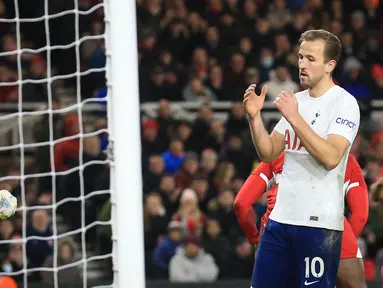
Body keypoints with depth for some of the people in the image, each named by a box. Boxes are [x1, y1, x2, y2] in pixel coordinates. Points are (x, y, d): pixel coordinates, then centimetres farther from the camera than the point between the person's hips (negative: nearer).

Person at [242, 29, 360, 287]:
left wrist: (295, 119, -23)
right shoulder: (296, 101, 14)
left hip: (320, 223, -7)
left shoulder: (344, 103, -8)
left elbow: (331, 157, -21)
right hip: (281, 217, 7)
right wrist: (255, 117, -1)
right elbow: (268, 153, 13)